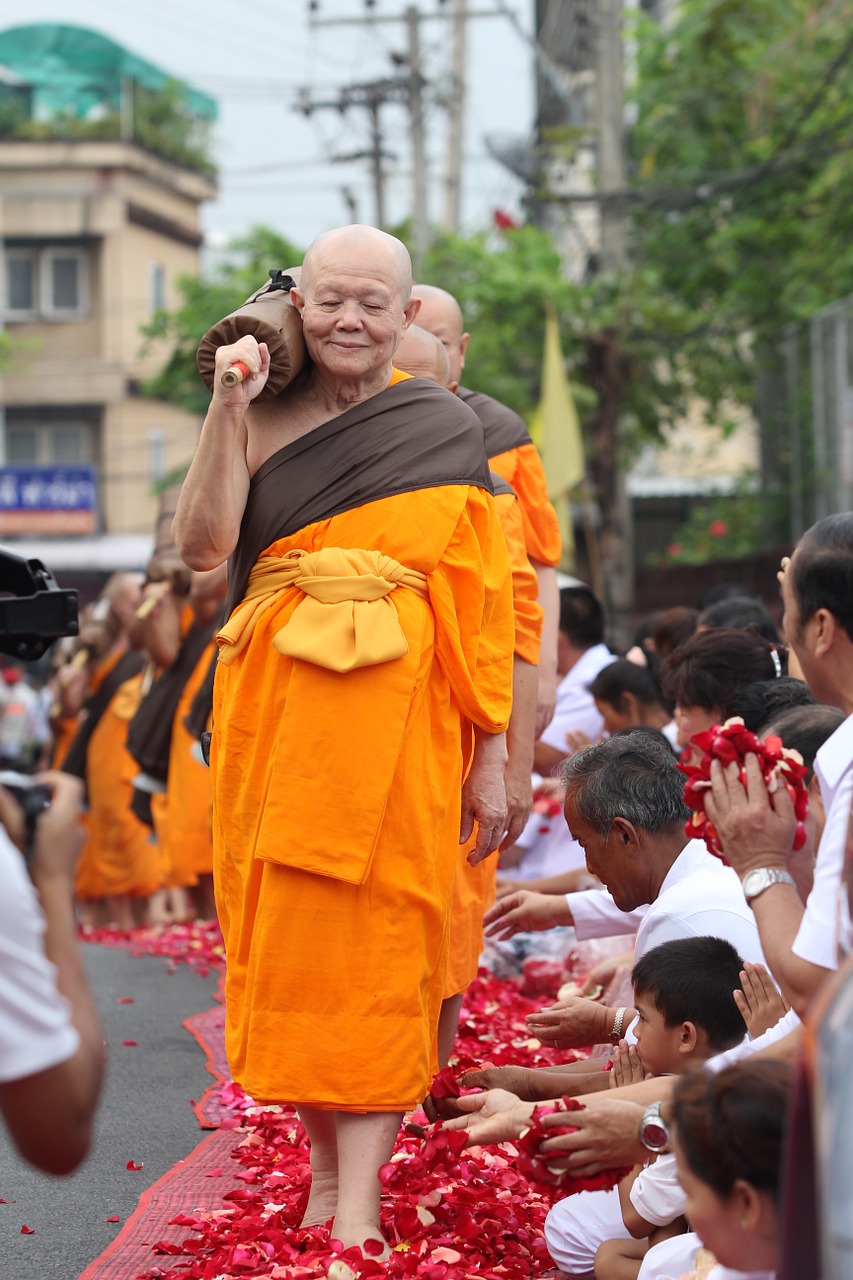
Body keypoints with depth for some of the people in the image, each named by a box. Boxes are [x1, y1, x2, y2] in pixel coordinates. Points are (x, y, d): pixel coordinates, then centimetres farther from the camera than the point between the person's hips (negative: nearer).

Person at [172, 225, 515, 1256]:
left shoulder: (446, 431, 4)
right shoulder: (264, 418, 9)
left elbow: (482, 603, 2)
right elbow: (201, 544, -6)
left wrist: (492, 754, -1)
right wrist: (227, 410, -11)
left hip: (396, 709, -2)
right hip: (274, 705, 3)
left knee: (378, 939, -6)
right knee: (287, 931, 5)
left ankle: (359, 1207, -6)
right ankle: (324, 1167, 19)